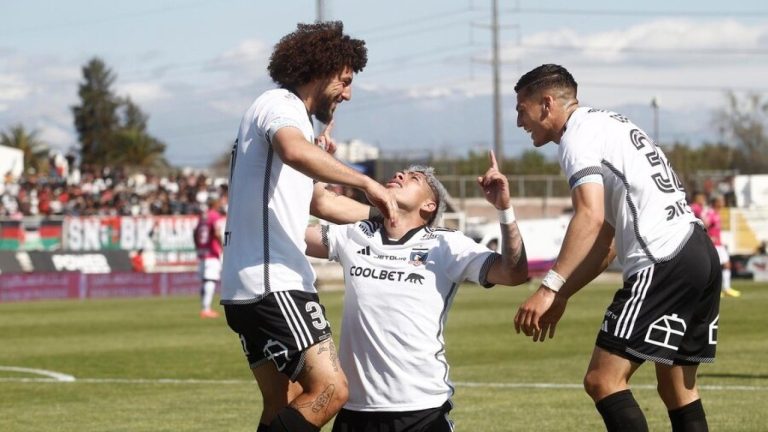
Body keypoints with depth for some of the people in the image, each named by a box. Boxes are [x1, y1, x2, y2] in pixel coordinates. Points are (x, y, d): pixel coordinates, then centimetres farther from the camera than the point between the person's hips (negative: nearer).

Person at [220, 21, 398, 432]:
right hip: (272, 284, -11)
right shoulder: (279, 105, -7)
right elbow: (294, 151, -33)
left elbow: (321, 201, 36)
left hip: (247, 289, 11)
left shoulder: (289, 115, 25)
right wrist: (365, 182, -29)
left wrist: (381, 212, 39)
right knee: (330, 388, -16)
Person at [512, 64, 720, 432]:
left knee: (603, 380, -10)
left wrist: (550, 288, -23)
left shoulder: (579, 135, -4)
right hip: (701, 254, 10)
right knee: (678, 389, 15)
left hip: (663, 261, -10)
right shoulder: (608, 125, 26)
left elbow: (591, 216, -20)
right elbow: (607, 241, 26)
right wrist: (562, 295, 23)